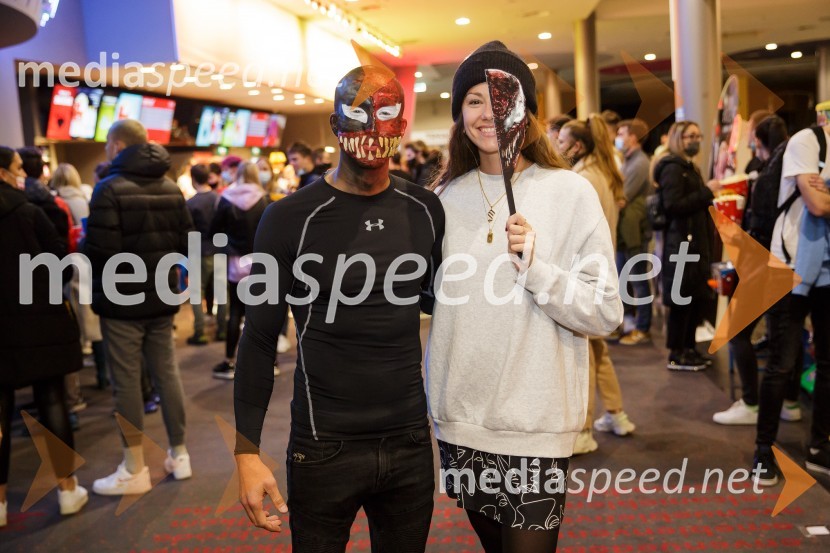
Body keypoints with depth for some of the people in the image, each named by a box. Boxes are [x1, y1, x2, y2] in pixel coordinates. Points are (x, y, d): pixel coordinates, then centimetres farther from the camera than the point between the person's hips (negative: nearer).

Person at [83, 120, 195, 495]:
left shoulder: (109, 188, -14)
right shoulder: (171, 188, 4)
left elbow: (100, 249, -20)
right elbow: (185, 243, 3)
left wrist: (84, 249, 1)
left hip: (121, 299, -6)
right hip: (161, 296, 6)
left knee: (126, 381, 2)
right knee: (166, 373, 13)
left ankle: (135, 469, 9)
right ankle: (179, 454, 22)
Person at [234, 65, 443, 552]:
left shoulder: (426, 210, 2)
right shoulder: (292, 218, -9)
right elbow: (260, 339, -5)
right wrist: (248, 451, -8)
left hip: (410, 441, 3)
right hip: (325, 448, -3)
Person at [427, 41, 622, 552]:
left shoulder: (570, 192, -7)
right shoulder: (446, 197, 5)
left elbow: (606, 313, -10)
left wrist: (535, 265, -23)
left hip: (535, 426, -4)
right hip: (460, 418, 4)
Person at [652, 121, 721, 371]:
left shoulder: (689, 167, 21)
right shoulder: (672, 168, -10)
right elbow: (673, 205, -22)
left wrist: (709, 194, 12)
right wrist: (706, 192, -18)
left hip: (695, 242, 10)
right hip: (681, 243, -10)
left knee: (695, 299, 11)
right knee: (681, 300, -5)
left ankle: (688, 348, 21)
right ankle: (676, 355, 3)